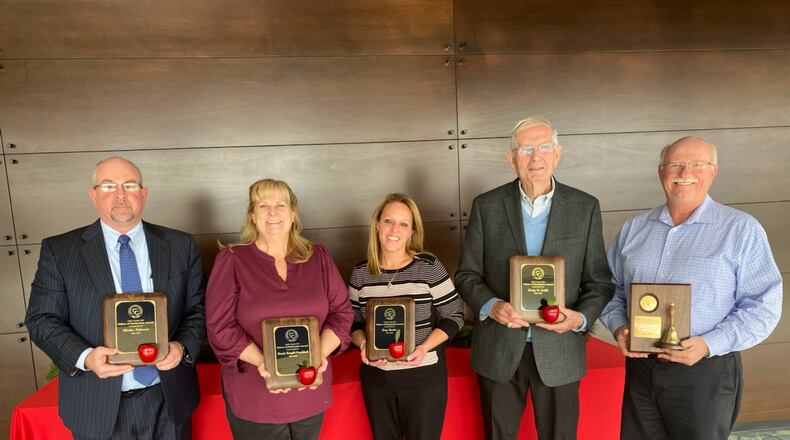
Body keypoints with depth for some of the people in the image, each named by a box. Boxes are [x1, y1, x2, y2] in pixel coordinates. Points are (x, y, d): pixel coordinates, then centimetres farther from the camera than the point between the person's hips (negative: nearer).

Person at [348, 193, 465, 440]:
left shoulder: (429, 267, -11)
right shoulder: (360, 273, -2)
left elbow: (454, 315, -6)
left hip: (423, 376, -3)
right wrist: (363, 344, -13)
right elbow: (352, 321, 7)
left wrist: (425, 347, -18)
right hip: (376, 378, 3)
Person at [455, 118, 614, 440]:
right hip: (498, 350, 0)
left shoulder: (585, 207, -1)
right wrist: (490, 306, -17)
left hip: (559, 351, 0)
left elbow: (599, 281, 2)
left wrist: (582, 317, -15)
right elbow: (467, 275, 1)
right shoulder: (486, 206, -2)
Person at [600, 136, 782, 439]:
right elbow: (612, 287, 12)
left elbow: (763, 305, -8)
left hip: (706, 374, -3)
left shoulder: (742, 230, -4)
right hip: (640, 369, 4)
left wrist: (709, 344, -19)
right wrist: (619, 328, -6)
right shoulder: (634, 228, 7)